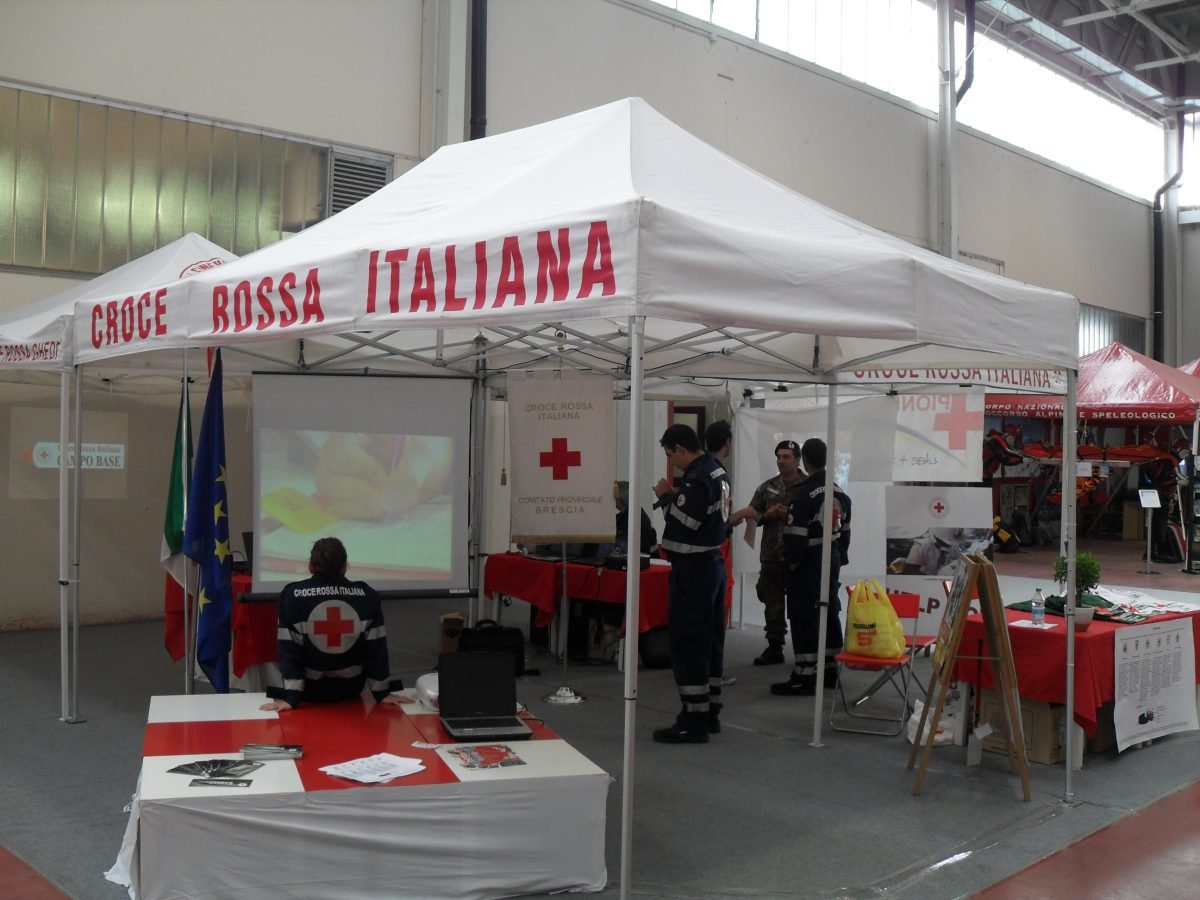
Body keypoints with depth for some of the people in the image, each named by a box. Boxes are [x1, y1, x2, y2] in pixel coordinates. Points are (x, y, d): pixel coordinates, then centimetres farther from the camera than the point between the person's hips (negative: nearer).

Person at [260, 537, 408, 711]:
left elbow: (289, 649, -14)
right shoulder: (367, 595, -9)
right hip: (351, 688, 1)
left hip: (310, 690, -1)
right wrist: (382, 693, -1)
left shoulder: (293, 595, -13)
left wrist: (291, 697, -12)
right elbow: (377, 647, -7)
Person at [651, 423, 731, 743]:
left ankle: (694, 721, -2)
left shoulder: (696, 478, -20)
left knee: (686, 642, -5)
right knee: (709, 640, 15)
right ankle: (710, 712, 25)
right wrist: (675, 497, 7)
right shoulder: (717, 470, 11)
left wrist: (666, 497, -9)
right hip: (713, 562, 10)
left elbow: (684, 524, -23)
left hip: (693, 569, -10)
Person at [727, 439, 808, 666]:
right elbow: (754, 515, 9)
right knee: (773, 604, 9)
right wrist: (767, 515, -11)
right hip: (771, 555, 4)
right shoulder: (767, 487, 13)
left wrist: (789, 515, -15)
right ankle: (774, 648, 17)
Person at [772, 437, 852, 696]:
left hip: (808, 564, -9)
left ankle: (805, 675, -3)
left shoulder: (804, 494, -19)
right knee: (830, 612, 15)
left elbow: (795, 536, -21)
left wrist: (792, 561, -7)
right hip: (832, 561, 9)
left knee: (805, 617, -5)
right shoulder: (840, 493, 8)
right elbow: (845, 531, 14)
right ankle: (829, 669, 24)